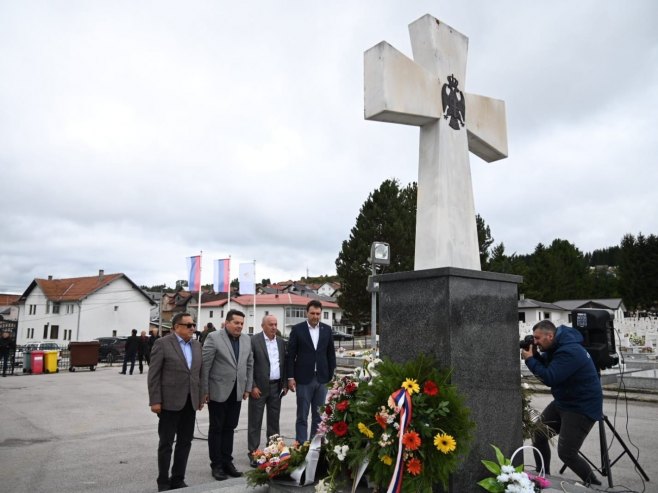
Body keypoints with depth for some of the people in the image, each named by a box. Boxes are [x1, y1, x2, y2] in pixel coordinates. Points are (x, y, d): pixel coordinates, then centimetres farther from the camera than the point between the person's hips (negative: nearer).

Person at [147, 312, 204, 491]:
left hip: (190, 402, 5)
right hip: (170, 402, -5)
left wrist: (201, 397, 9)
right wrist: (155, 401, -13)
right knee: (166, 444, 6)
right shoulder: (162, 343, -8)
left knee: (185, 442, 11)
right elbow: (153, 374, -10)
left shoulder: (196, 345, 9)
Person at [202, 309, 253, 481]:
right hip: (218, 392, -4)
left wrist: (247, 387, 9)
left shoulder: (246, 339, 6)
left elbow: (249, 365, 11)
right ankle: (216, 465, 17)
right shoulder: (213, 337, -11)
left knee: (229, 428, 11)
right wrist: (205, 390, -10)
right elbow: (205, 365, -11)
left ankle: (227, 462, 22)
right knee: (216, 428, 7)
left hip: (237, 392, 5)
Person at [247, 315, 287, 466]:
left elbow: (284, 364, 13)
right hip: (259, 387, -5)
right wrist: (252, 386, -13)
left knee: (274, 421, 12)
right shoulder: (254, 341, -8)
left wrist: (285, 384, 7)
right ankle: (253, 453, 12)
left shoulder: (281, 342, 8)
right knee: (255, 422, 4)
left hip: (276, 387, 5)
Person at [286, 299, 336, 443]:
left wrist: (332, 375, 5)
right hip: (304, 378, -3)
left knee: (319, 415, 10)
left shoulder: (327, 329, 6)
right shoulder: (297, 329, -3)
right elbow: (291, 355, -3)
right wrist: (290, 377, -7)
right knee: (302, 416, 3)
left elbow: (331, 354, 9)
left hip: (322, 378, 3)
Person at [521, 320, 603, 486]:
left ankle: (595, 486, 13)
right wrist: (535, 354, -9)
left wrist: (529, 359, -23)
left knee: (566, 453, -9)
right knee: (538, 434, 9)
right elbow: (546, 366, 9)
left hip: (582, 408, -10)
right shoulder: (556, 346, 1)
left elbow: (549, 378, -32)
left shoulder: (570, 351, -28)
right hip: (563, 402, 10)